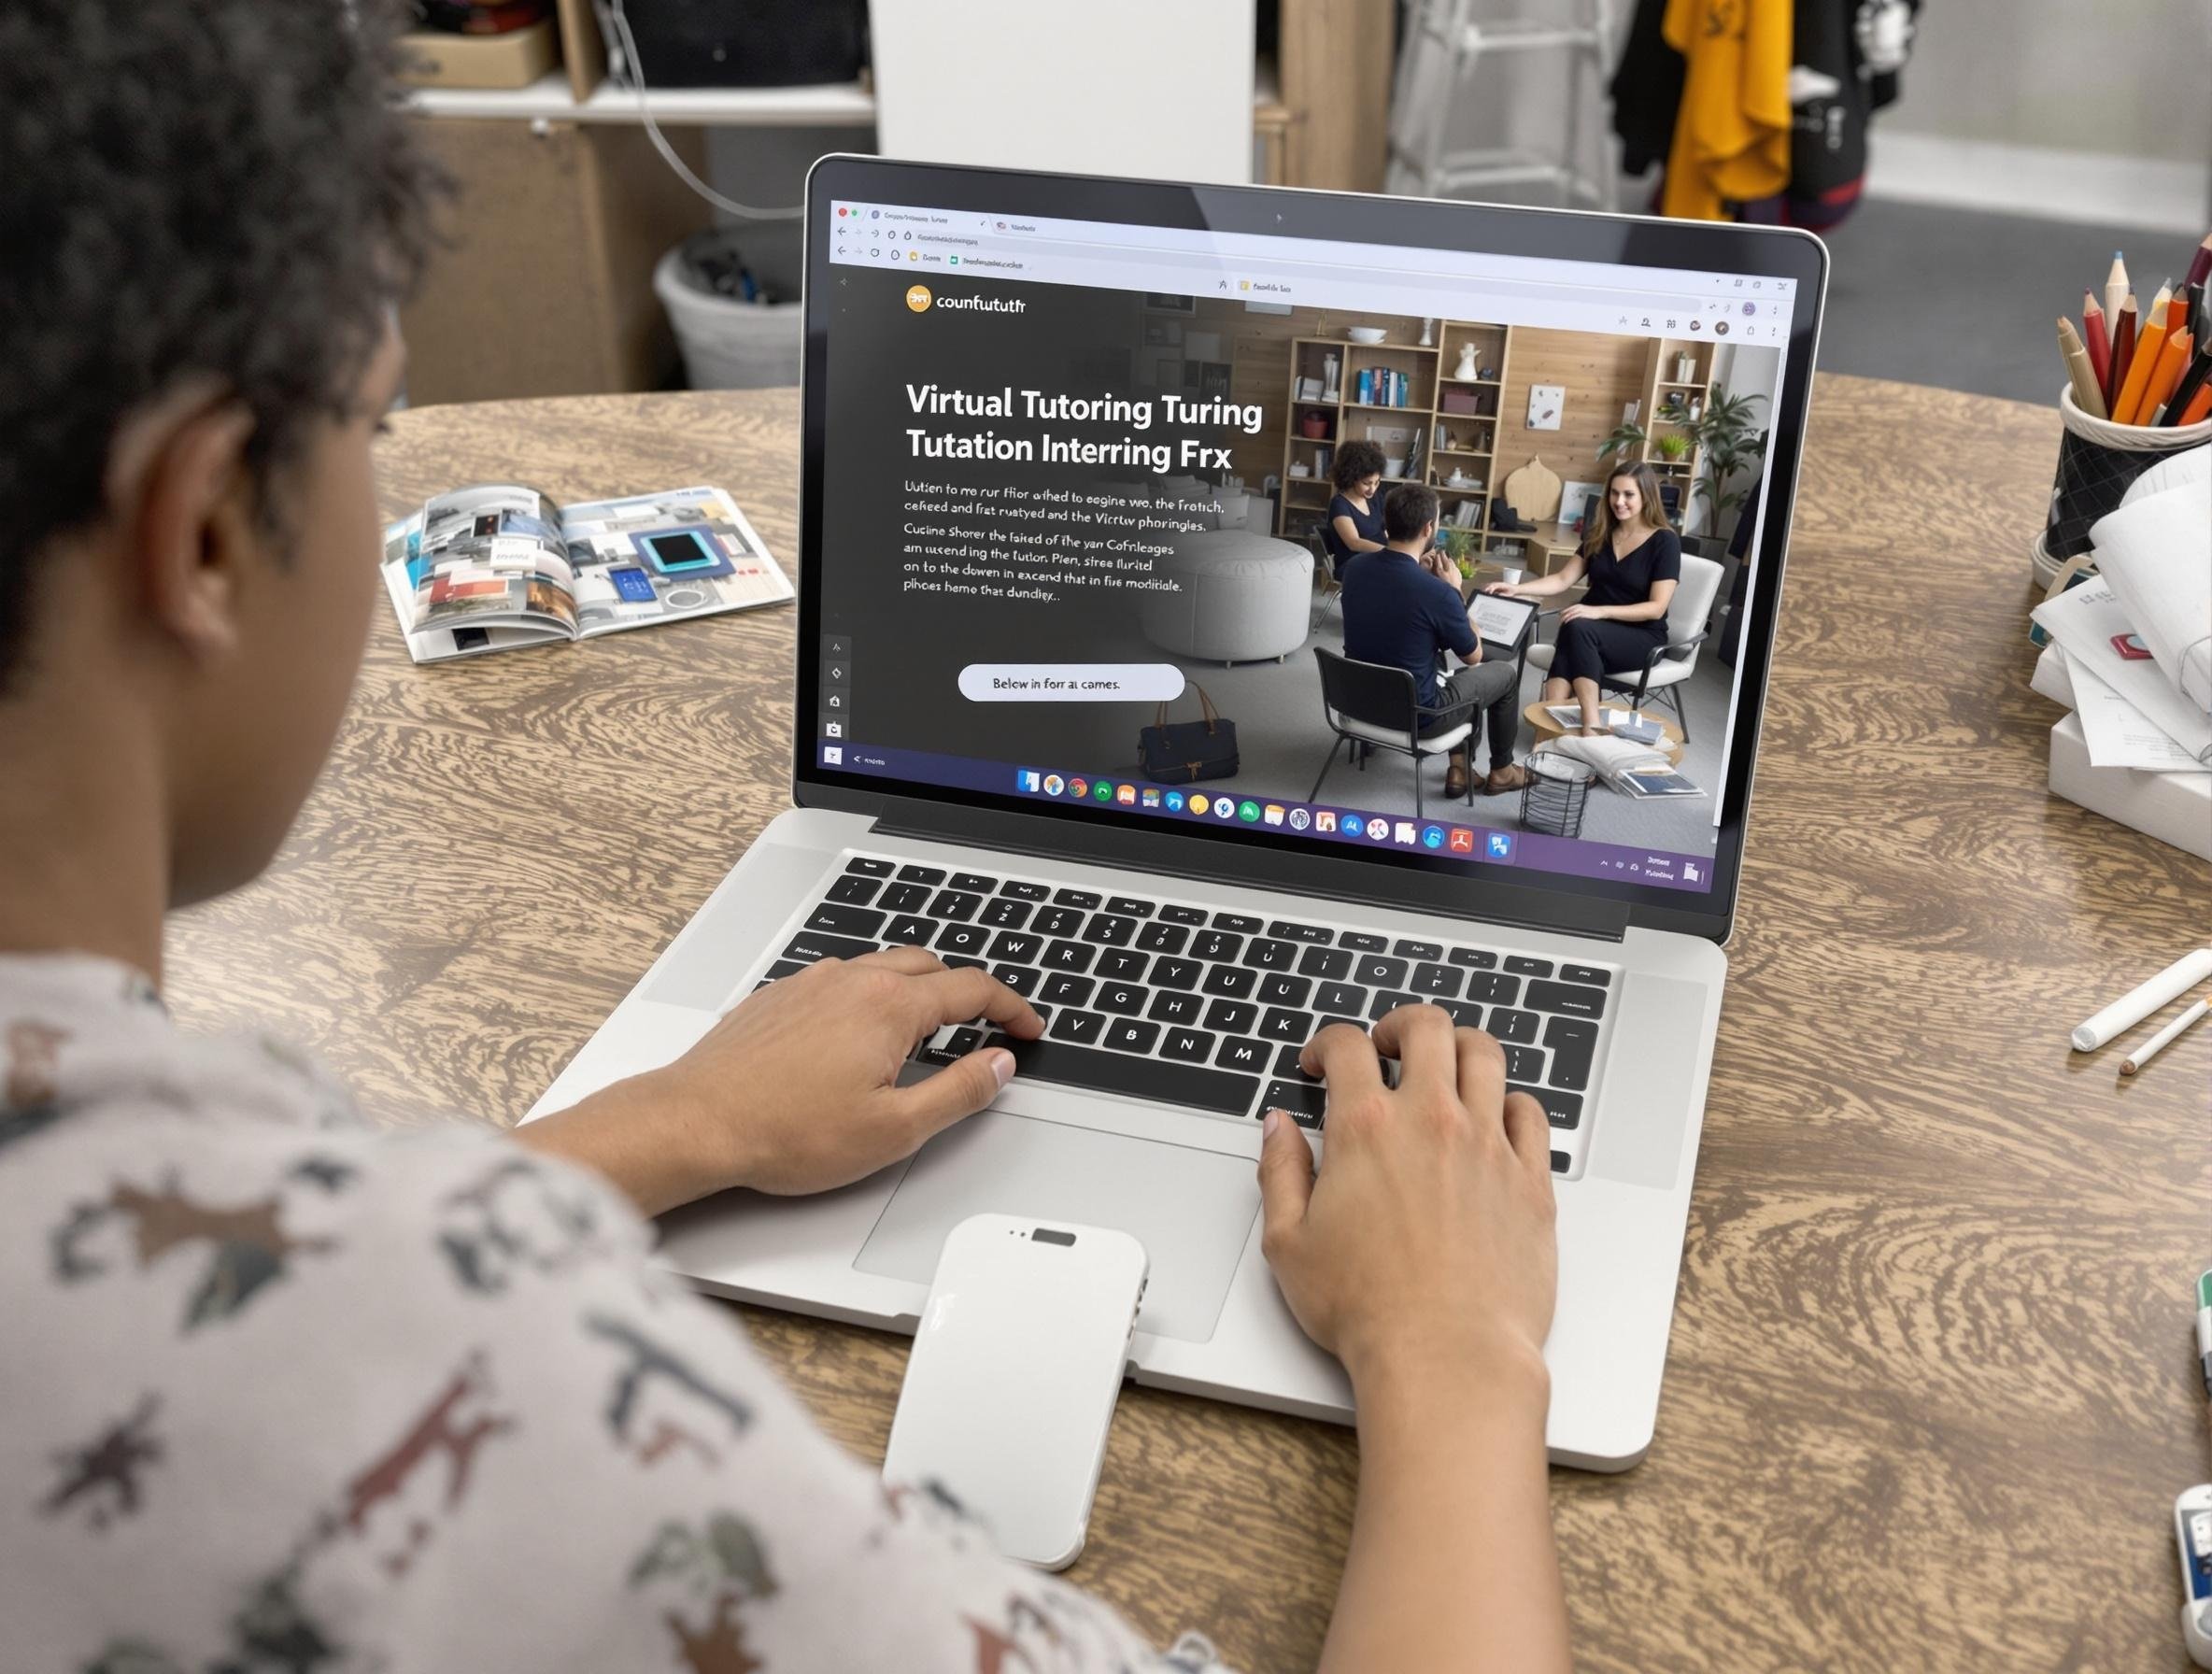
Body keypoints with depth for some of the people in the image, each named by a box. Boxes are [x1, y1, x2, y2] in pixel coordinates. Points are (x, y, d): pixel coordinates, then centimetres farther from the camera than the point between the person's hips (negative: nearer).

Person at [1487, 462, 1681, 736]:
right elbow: (1562, 580, 7)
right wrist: (1517, 589, -11)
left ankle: (1590, 728, -46)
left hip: (1641, 636, -4)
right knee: (1576, 632, -34)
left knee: (1577, 629, -35)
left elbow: (1656, 608, -14)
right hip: (1595, 631, 4)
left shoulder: (1665, 541, -8)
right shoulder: (1600, 533, 8)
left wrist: (1599, 611, -26)